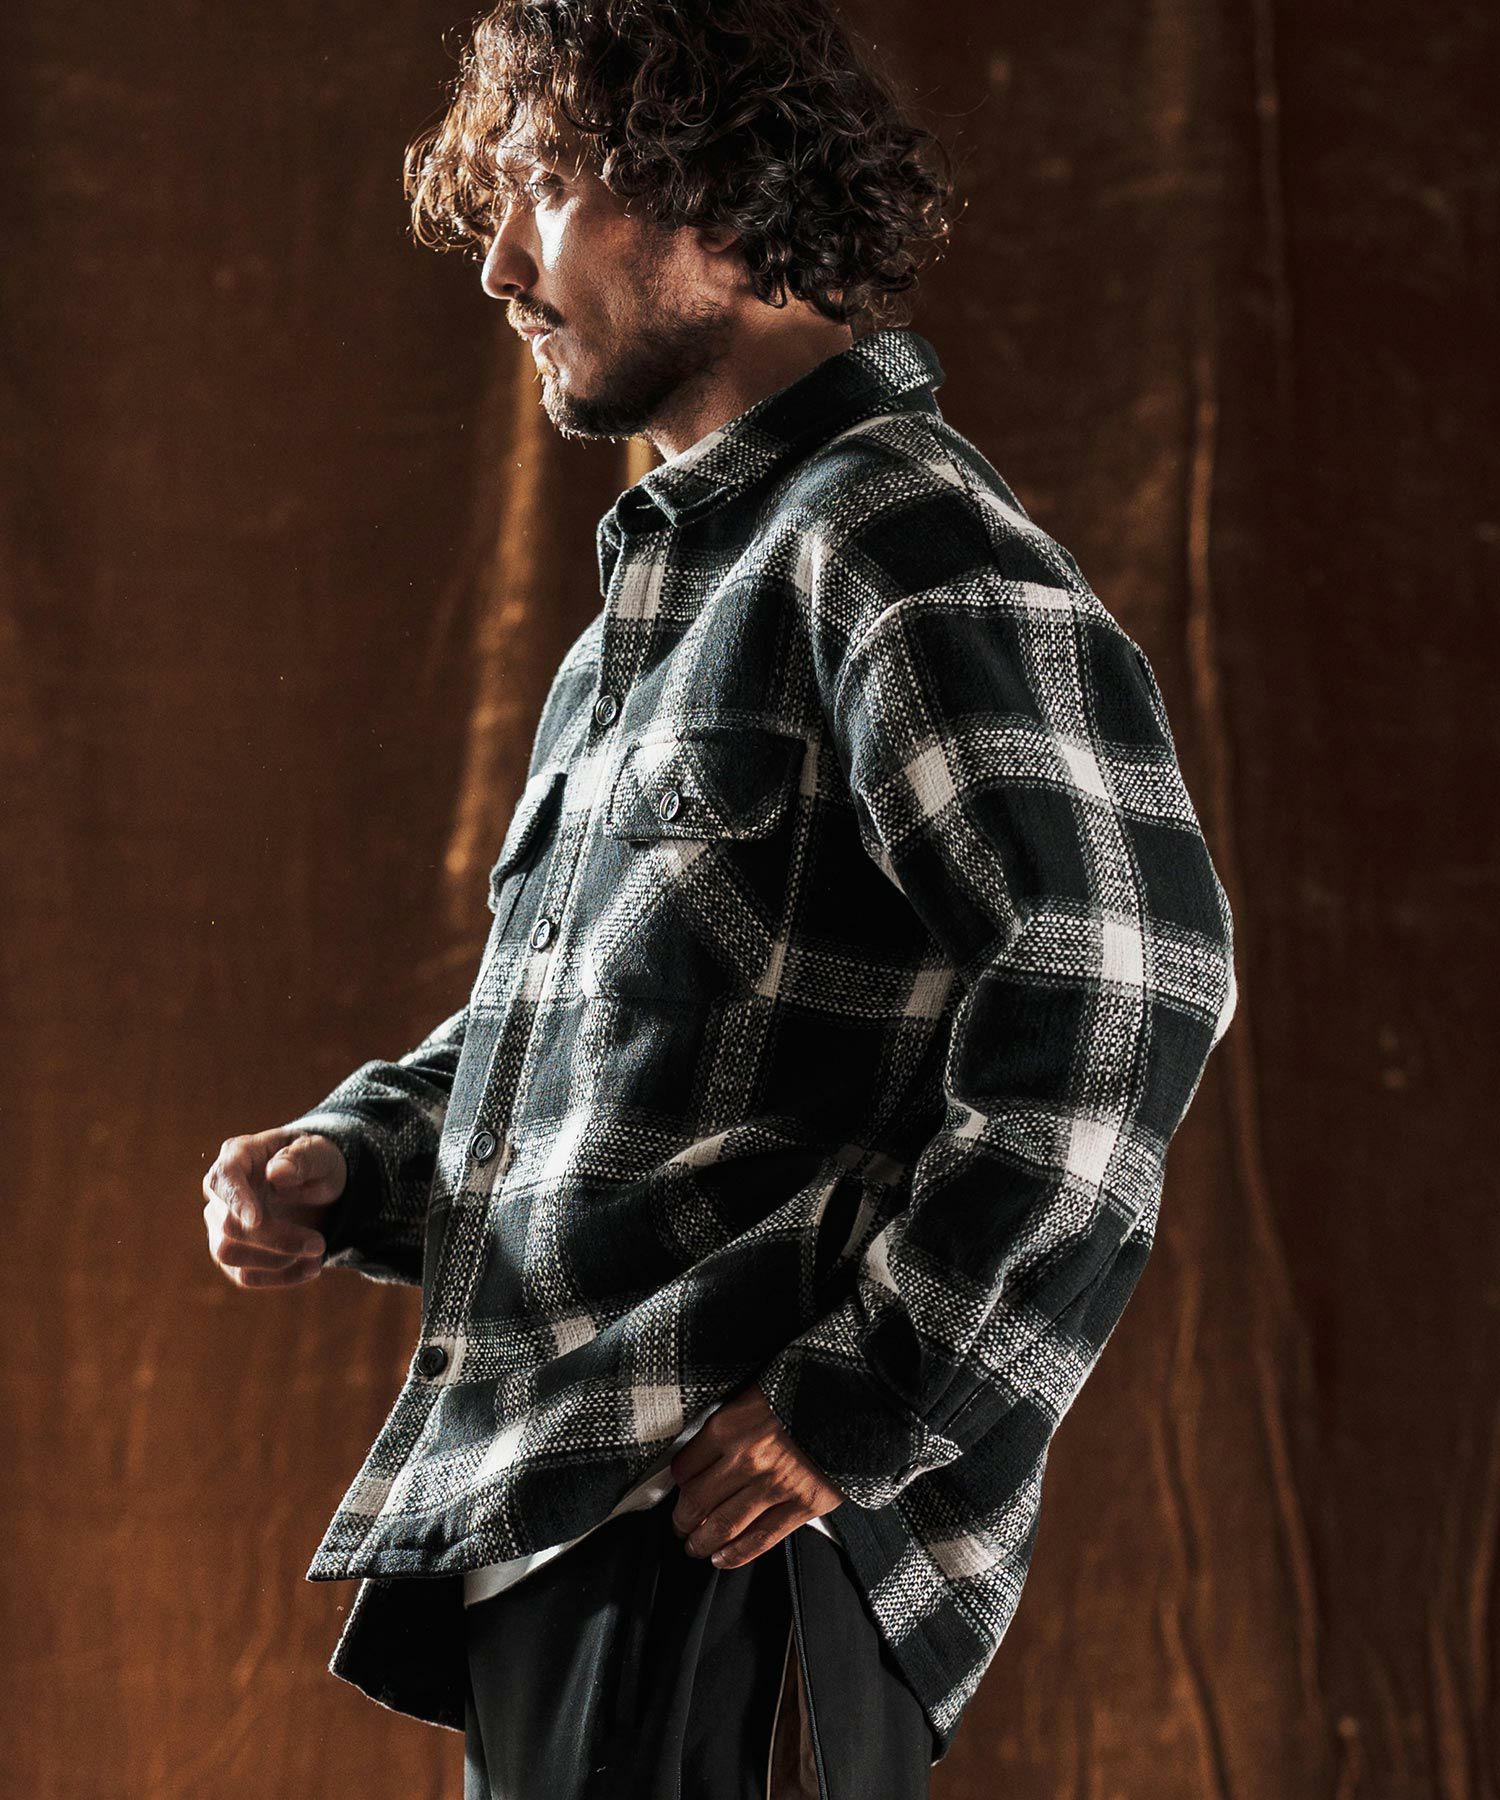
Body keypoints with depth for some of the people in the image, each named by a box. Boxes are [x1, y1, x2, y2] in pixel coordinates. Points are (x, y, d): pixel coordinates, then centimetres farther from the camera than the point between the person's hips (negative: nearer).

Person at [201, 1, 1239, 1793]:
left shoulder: (903, 549, -11)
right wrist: (351, 1162, 10)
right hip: (539, 1529, 10)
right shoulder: (658, 588, 21)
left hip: (734, 1533, -9)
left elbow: (1120, 986, -23)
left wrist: (865, 1403, -22)